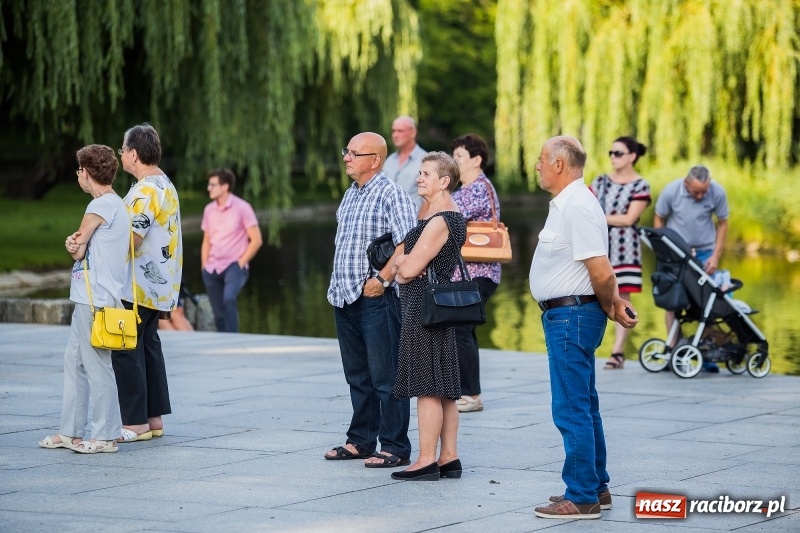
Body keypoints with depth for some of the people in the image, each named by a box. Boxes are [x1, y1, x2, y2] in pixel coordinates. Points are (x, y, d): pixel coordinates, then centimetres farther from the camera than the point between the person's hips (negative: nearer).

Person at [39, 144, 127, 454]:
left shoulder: (100, 206, -14)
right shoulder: (116, 204, 17)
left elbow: (78, 251, -9)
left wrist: (76, 246, 12)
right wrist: (76, 244, -6)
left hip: (95, 299, -10)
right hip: (90, 298, 10)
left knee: (97, 366, -5)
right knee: (74, 361, 14)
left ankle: (106, 436, 0)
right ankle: (70, 431, 18)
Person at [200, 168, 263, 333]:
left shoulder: (242, 208, -7)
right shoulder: (209, 209, 8)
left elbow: (256, 240, -7)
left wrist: (241, 262, -11)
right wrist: (204, 265, 9)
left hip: (234, 266, -6)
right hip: (212, 268, 6)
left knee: (228, 299, -30)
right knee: (219, 315, 5)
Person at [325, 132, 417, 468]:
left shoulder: (390, 194, -10)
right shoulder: (351, 194, 16)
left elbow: (407, 244, -20)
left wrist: (382, 279, -21)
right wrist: (338, 283, 17)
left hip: (375, 298, -9)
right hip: (346, 298, 9)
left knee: (385, 376, -4)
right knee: (357, 375, 15)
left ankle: (395, 447, 0)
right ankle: (360, 440, 23)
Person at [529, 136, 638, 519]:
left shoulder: (578, 206, -18)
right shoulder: (565, 203, 16)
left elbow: (601, 271, -23)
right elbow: (600, 271, 21)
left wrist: (610, 308, -8)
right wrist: (614, 303, 11)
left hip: (572, 315, -11)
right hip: (564, 315, 11)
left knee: (572, 410, -8)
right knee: (583, 407, 17)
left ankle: (581, 498, -5)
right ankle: (596, 488, 25)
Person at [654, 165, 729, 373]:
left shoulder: (717, 193, -14)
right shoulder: (671, 191, -16)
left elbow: (722, 223, -1)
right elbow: (659, 219, -3)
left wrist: (716, 256, -7)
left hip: (704, 252, 1)